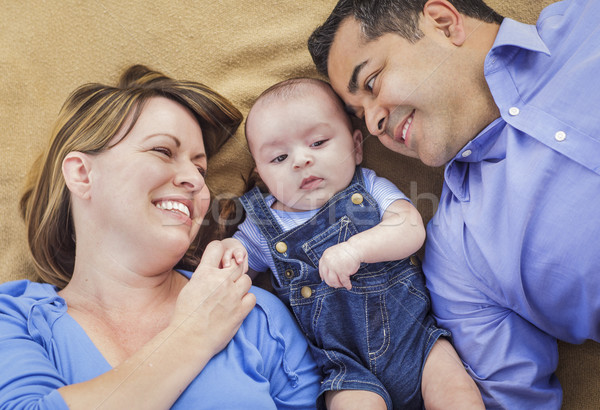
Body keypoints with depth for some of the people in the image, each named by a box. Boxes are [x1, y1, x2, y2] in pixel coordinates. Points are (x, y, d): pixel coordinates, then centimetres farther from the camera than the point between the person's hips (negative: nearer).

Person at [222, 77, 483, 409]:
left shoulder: (369, 187, 1)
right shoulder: (264, 227, 2)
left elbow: (412, 229, -12)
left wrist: (356, 247, -29)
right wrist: (224, 250, -15)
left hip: (413, 333, 1)